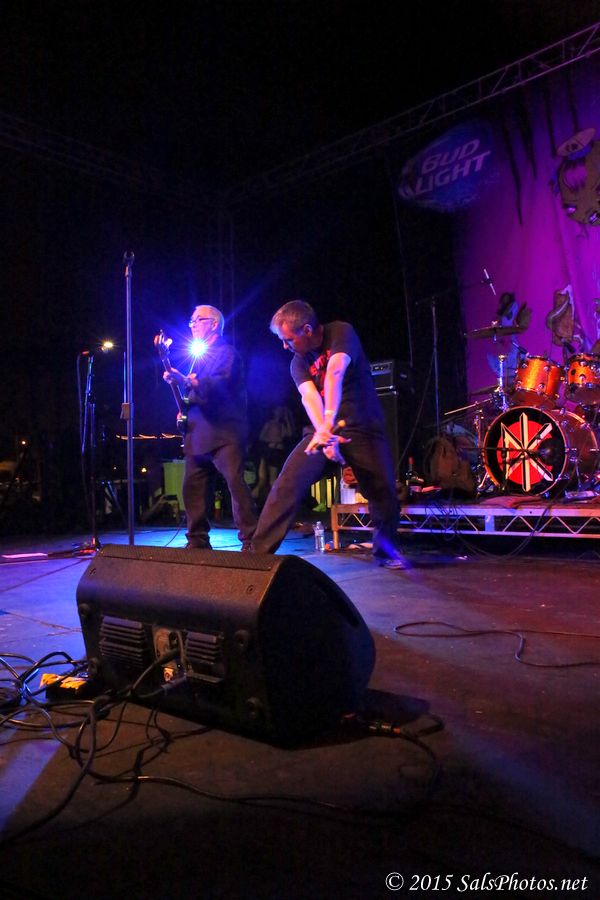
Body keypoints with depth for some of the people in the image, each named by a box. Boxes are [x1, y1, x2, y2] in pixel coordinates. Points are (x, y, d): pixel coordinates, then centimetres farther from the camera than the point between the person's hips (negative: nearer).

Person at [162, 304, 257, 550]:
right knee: (192, 487, 7)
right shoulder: (200, 356, 23)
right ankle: (198, 540, 17)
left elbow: (220, 384, -20)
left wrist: (189, 381, -33)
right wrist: (177, 380, 10)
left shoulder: (227, 352, -2)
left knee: (236, 483, -14)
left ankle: (250, 540, -11)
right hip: (198, 434, 8)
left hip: (225, 433, -8)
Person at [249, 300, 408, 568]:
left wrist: (329, 422, -45)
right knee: (287, 485, -15)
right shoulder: (298, 363, 1)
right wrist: (323, 432, -38)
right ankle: (259, 551, -9)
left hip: (364, 428, -3)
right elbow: (309, 396, -18)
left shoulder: (341, 333, -11)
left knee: (384, 493, -10)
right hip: (323, 428, 3)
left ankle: (386, 549, 19)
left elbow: (335, 372, -29)